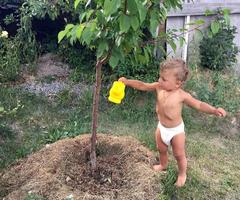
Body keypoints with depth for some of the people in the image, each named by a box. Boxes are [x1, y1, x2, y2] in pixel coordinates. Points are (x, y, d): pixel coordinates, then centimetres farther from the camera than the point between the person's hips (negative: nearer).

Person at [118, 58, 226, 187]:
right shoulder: (159, 87, -17)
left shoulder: (182, 95, -28)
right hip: (161, 127, 5)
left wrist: (214, 110, -35)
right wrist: (127, 81, -18)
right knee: (161, 150, 28)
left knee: (179, 155, 14)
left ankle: (182, 174, 43)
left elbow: (199, 105, -20)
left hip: (176, 130, -5)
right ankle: (163, 165, 60)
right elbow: (142, 86, -8)